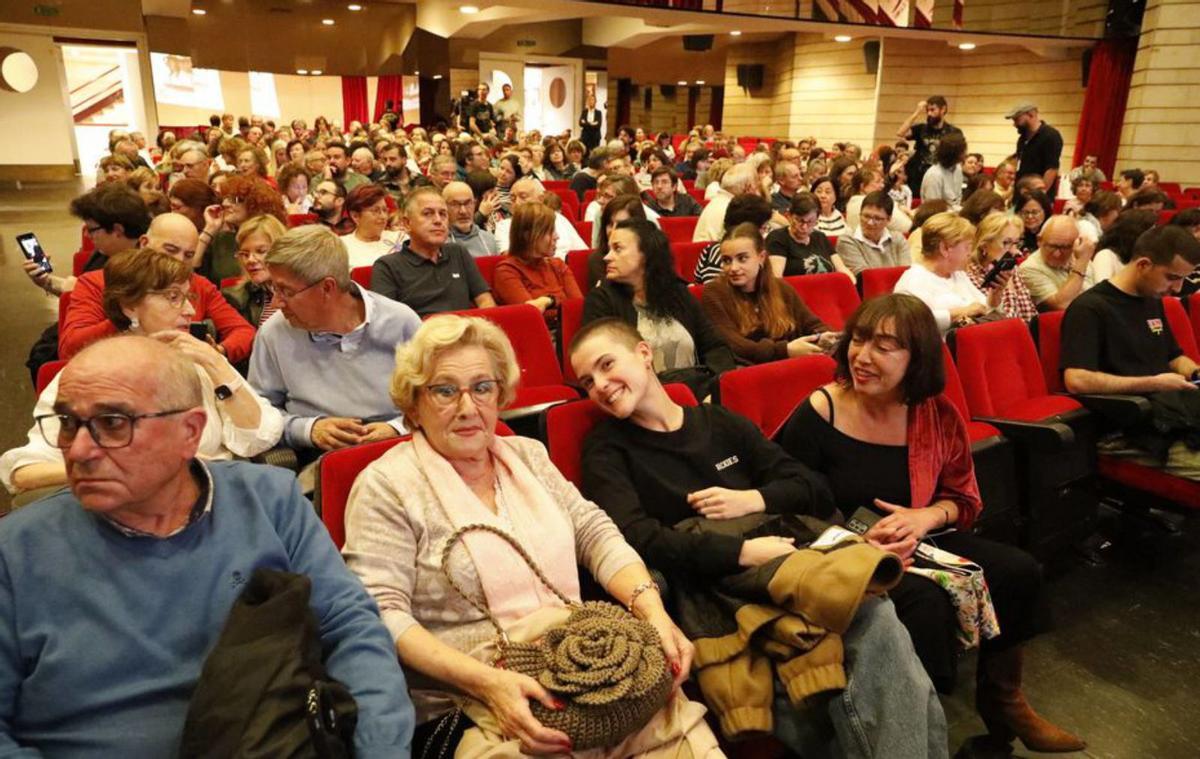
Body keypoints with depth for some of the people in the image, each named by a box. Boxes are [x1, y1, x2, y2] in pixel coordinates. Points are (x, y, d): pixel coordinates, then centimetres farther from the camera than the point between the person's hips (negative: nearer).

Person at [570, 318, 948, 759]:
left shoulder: (719, 422, 20)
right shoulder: (607, 450, 8)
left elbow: (815, 491, 18)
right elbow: (637, 540, -10)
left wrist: (752, 500, -1)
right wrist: (743, 552, -16)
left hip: (788, 559, 4)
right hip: (714, 591, -4)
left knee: (875, 619, -28)